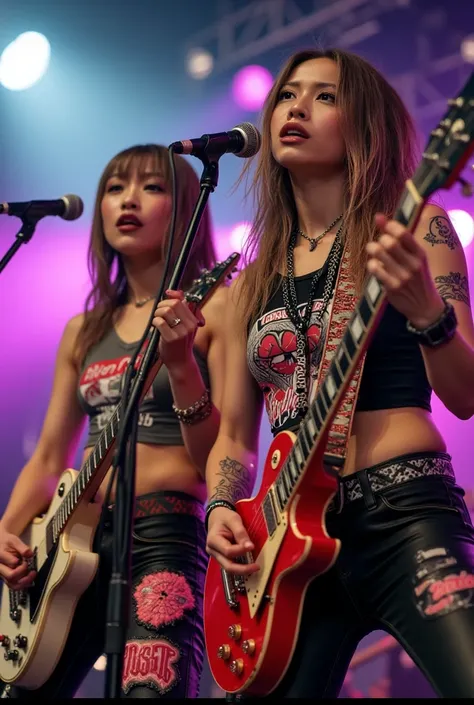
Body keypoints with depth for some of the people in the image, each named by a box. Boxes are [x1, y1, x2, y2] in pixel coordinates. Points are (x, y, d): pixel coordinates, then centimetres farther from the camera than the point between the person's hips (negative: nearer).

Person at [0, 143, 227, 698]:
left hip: (165, 532, -6)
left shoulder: (213, 309, -1)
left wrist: (179, 361, -20)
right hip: (75, 535, 6)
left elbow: (224, 459, -7)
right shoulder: (85, 330, 16)